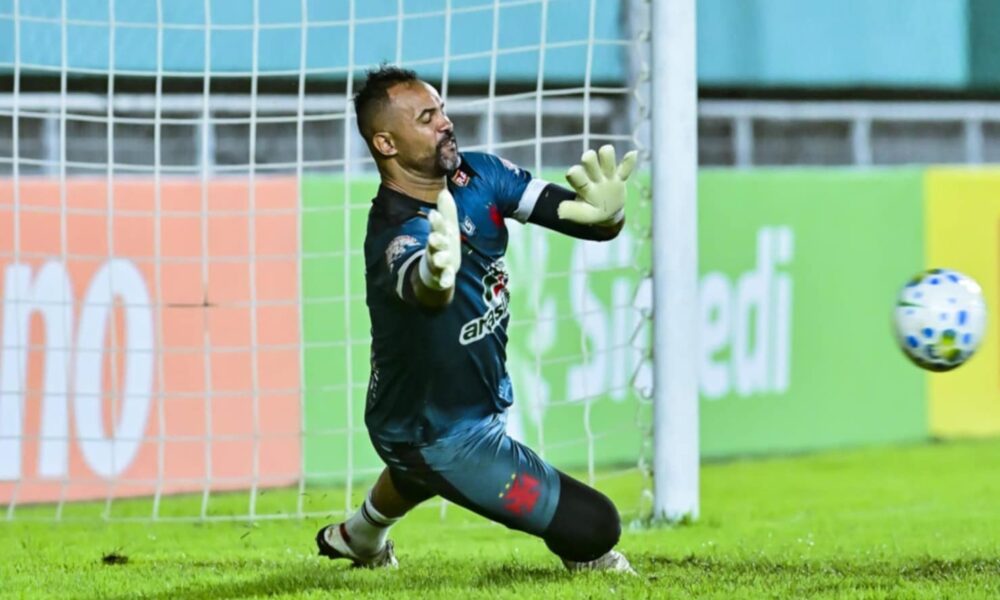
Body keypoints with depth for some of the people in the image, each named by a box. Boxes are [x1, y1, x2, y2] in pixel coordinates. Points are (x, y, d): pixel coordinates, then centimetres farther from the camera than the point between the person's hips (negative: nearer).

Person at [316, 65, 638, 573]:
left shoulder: (477, 175, -12)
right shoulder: (398, 236, -35)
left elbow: (568, 211, -19)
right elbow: (422, 292, -59)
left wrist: (605, 213, -44)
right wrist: (436, 277, -84)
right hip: (444, 438, -9)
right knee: (593, 525, -11)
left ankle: (358, 537, 71)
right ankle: (588, 559, 25)